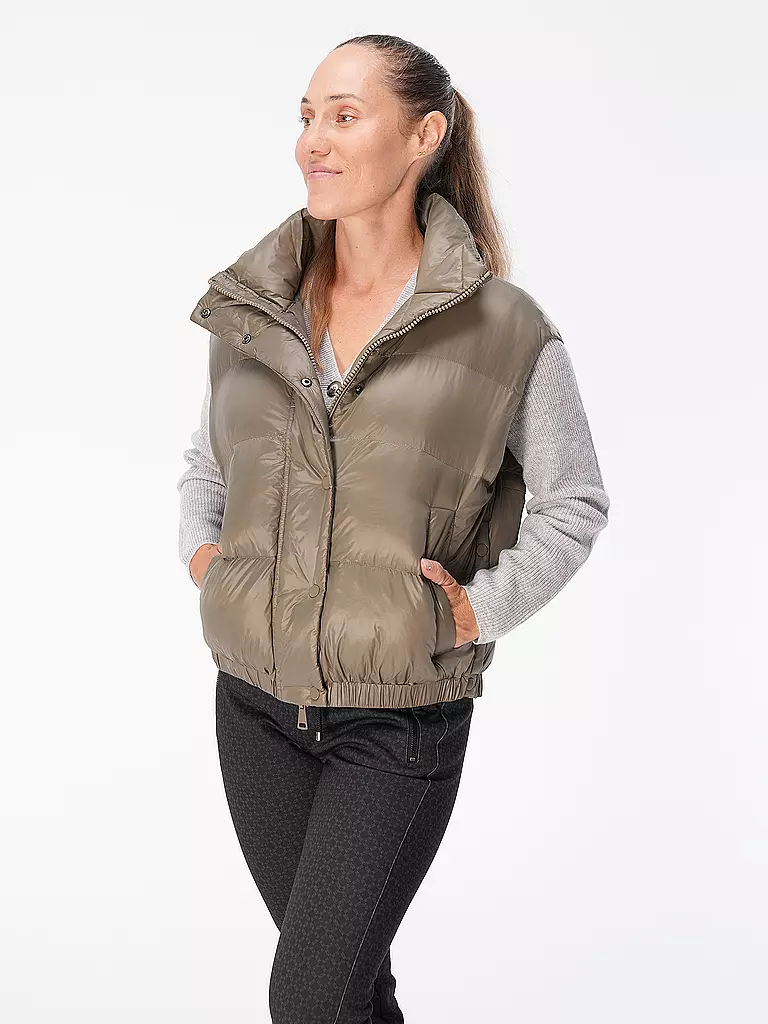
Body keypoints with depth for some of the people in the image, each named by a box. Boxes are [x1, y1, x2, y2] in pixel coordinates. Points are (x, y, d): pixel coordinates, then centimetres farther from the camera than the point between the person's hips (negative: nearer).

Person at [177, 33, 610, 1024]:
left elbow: (574, 503, 2)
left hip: (401, 719, -4)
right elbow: (206, 461, 19)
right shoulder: (250, 307, 1)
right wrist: (198, 548, 1)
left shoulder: (504, 329, -10)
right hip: (257, 703, 4)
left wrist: (482, 608, -9)